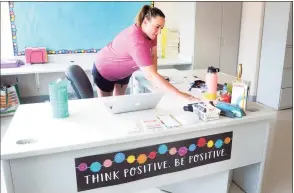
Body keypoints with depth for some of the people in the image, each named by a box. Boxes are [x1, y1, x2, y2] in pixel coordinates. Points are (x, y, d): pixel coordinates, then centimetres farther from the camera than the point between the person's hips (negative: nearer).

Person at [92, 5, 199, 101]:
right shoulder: (137, 41, -43)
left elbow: (153, 55, -9)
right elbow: (150, 75, -48)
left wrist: (156, 80, -17)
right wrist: (180, 94, -50)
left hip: (123, 71, 7)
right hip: (104, 71, -7)